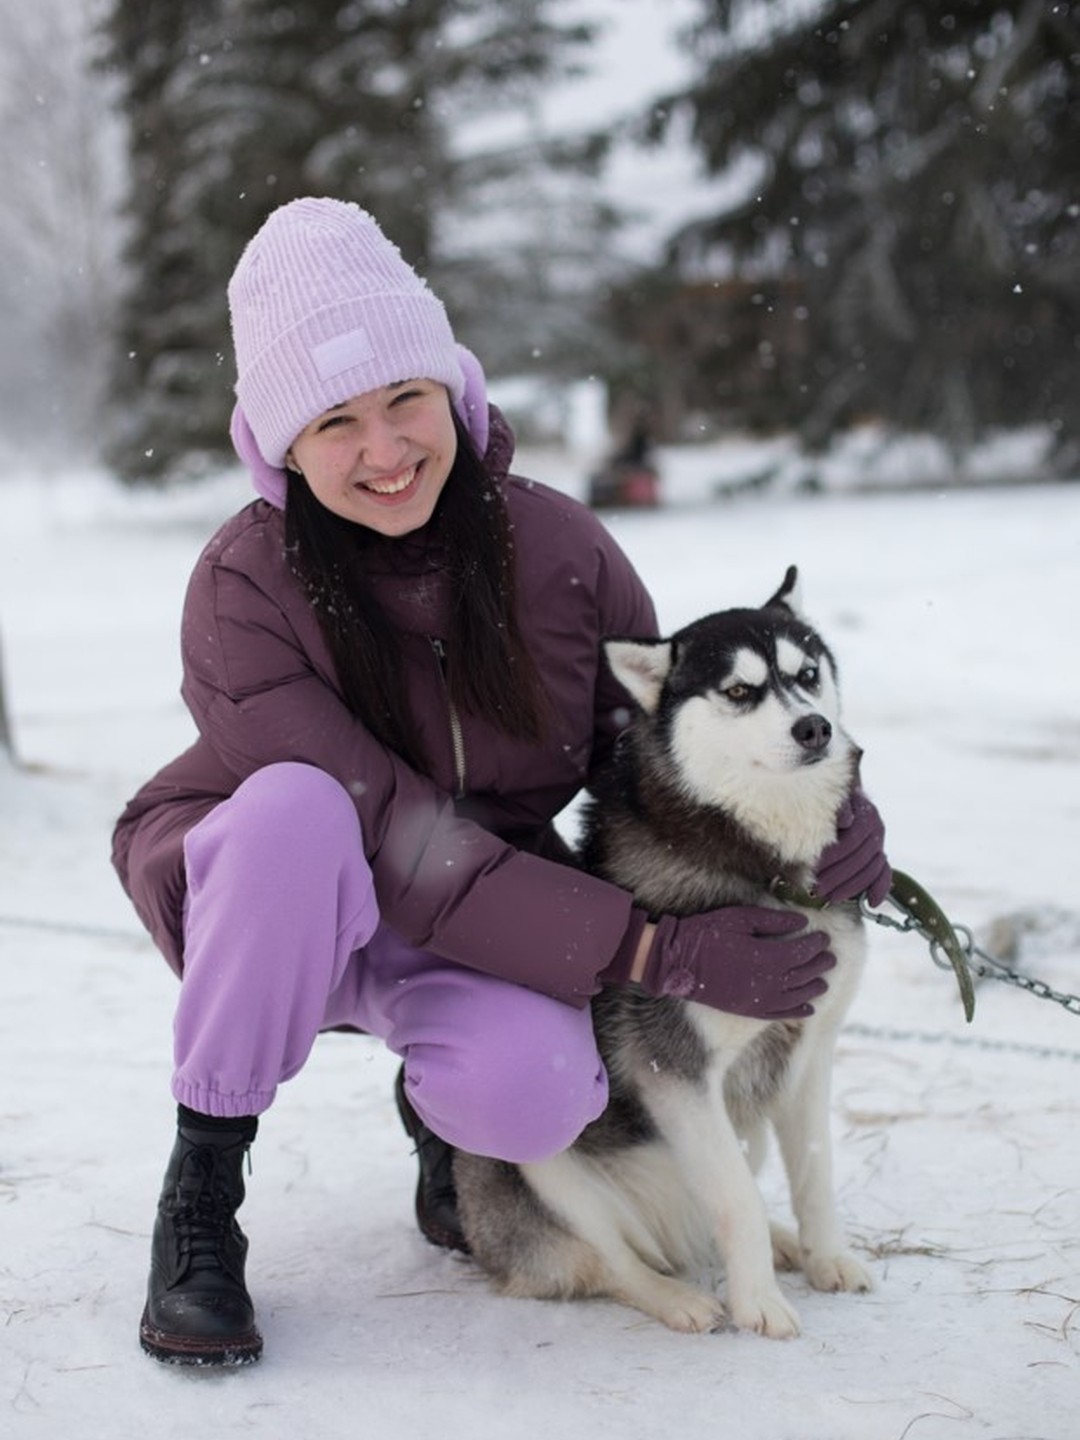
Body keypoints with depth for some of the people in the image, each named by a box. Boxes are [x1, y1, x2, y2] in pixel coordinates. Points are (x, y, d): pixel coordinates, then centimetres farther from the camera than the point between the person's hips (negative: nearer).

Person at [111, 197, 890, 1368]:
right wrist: (656, 953, -35)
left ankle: (437, 1108, 9)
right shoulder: (245, 588, -24)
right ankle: (199, 1193, -18)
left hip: (494, 917, 2)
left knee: (531, 1092, -32)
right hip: (266, 908, -1)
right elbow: (398, 842, -30)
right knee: (300, 807, -37)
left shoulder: (555, 544, -14)